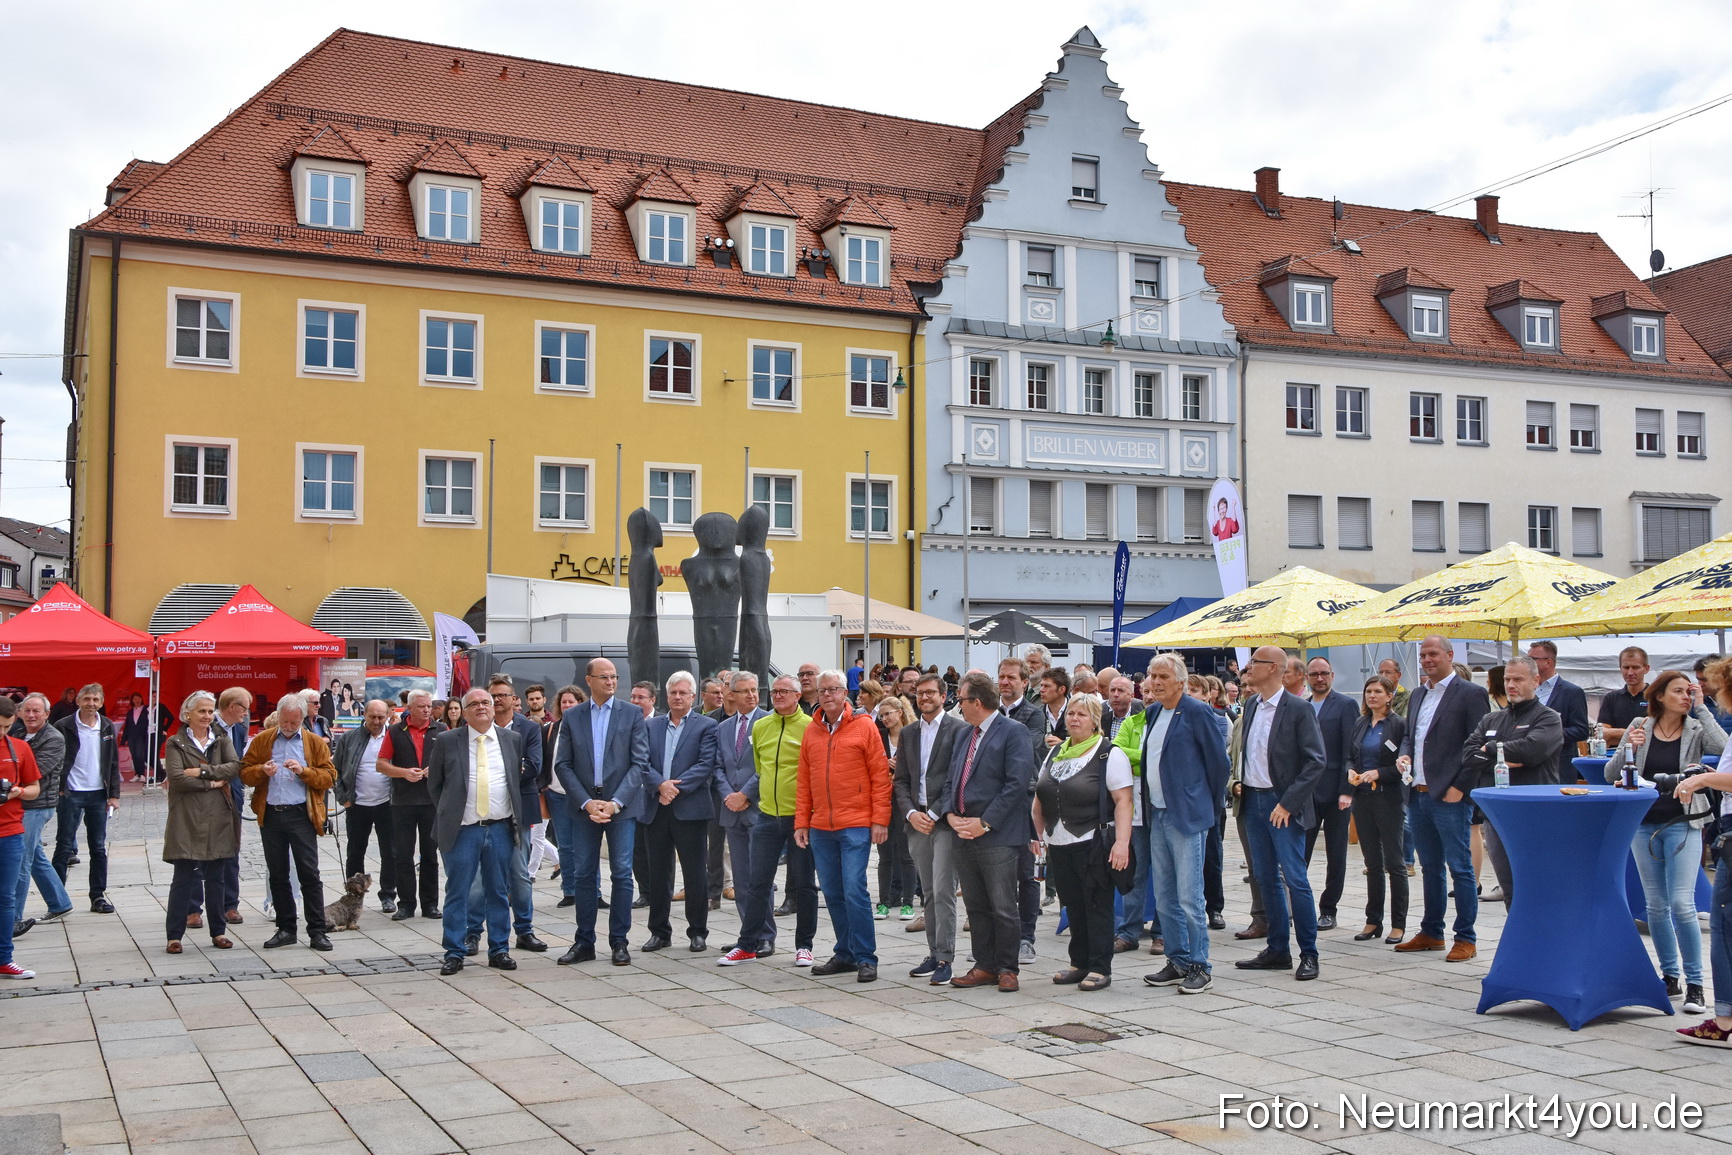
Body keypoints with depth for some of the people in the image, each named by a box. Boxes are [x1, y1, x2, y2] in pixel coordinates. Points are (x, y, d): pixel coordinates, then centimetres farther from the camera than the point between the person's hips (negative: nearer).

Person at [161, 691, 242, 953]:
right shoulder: (176, 743, 2)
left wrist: (201, 771, -14)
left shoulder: (221, 740, 12)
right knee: (183, 878, -2)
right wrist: (212, 783, -10)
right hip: (186, 819, -3)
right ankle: (174, 935, 5)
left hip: (218, 818, 3)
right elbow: (176, 777, -13)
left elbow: (235, 767, -5)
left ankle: (218, 932, 17)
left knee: (215, 877, 9)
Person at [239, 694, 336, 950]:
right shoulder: (262, 740, 9)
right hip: (270, 815, 3)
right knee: (277, 874, 9)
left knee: (309, 872, -5)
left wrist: (304, 771, -16)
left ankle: (317, 931, -1)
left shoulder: (315, 742, 4)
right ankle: (285, 928, 19)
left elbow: (329, 777, -1)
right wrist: (261, 771, -13)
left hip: (301, 814, -3)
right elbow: (244, 772, 7)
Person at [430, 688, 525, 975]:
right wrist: (448, 814, 5)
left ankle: (499, 950, 17)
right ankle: (453, 953, 9)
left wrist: (515, 817, 10)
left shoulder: (513, 739, 6)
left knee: (499, 893, 9)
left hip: (501, 829, 2)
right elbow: (434, 784, 9)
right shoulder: (447, 741, 0)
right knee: (457, 894, 2)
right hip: (462, 830, -2)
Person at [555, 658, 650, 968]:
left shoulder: (632, 715, 2)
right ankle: (584, 942, 13)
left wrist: (616, 802, -12)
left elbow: (640, 763, -3)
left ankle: (619, 942, 9)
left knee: (621, 873, 0)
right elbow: (563, 765, 3)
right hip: (585, 806, 2)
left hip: (621, 805, -1)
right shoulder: (572, 717, 6)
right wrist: (587, 802, -9)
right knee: (585, 875, 5)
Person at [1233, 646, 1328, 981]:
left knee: (1295, 878, -5)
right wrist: (1242, 784, 9)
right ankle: (1277, 950, 19)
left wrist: (1288, 803, -17)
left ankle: (1308, 954, 4)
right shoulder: (1251, 705, 10)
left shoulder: (1298, 709, -11)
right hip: (1254, 801, 7)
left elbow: (1315, 761, -14)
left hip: (1282, 805, -7)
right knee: (1266, 878, 11)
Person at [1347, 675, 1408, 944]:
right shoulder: (1360, 724, 12)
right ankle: (1373, 921, 16)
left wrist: (1378, 773, -19)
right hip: (1363, 799, 6)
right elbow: (1349, 756, 17)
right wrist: (1350, 771, -3)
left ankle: (1399, 924, 5)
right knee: (1372, 863, 11)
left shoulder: (1399, 724, -6)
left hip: (1390, 799, -6)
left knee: (1394, 862, -1)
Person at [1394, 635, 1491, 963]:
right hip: (1419, 795, 8)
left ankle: (1466, 938, 3)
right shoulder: (1417, 695, 16)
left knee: (1459, 867, -3)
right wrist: (1405, 755, 4)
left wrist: (1460, 787, -15)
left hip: (1450, 797, -7)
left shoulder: (1471, 694, -7)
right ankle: (1431, 932, 23)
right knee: (1430, 867, 15)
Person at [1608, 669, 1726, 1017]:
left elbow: (1723, 747, -24)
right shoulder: (1639, 727, 3)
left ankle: (1694, 984, -2)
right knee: (1656, 906, 9)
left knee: (1681, 904, -11)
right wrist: (1628, 748, -15)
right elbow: (1611, 775, 4)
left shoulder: (1696, 731, -1)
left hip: (1683, 825, -3)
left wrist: (1700, 708, -15)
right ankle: (1670, 977, 22)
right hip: (1644, 825, 3)